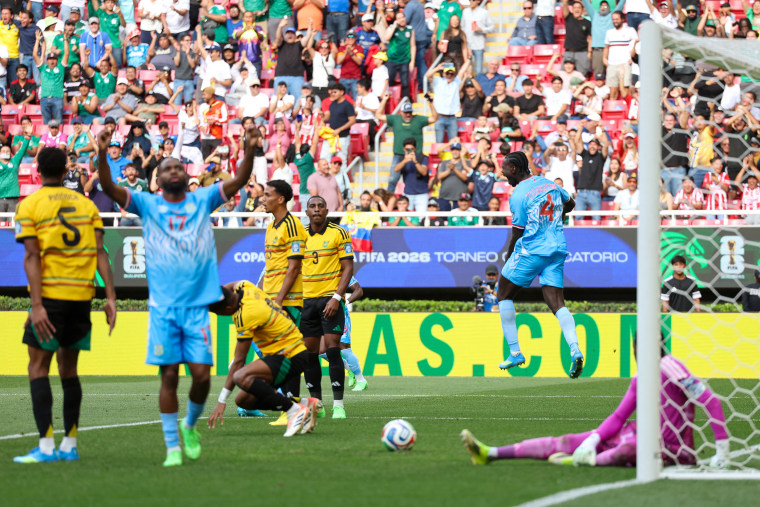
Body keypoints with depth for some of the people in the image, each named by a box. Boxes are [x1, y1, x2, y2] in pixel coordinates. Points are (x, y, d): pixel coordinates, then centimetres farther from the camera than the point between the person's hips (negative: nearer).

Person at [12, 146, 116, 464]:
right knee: (68, 369, 14)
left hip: (51, 294, -4)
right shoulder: (85, 203, 10)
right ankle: (69, 445, 14)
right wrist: (110, 297, 1)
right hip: (82, 295, 4)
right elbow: (100, 252, 3)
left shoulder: (30, 206, -1)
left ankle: (46, 446, -10)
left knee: (38, 367, 1)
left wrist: (37, 304, -14)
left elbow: (32, 256, -10)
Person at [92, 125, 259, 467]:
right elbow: (110, 188, -7)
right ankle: (172, 447, 6)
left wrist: (250, 151, -21)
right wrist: (102, 155, -23)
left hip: (198, 305, 1)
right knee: (169, 375, -1)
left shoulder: (202, 201, 7)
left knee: (202, 374, -4)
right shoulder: (148, 205, 5)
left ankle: (190, 426, 24)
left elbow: (238, 182, -3)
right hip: (163, 307, -1)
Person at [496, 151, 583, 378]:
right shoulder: (549, 184, 10)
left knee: (504, 294, 10)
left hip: (531, 251, -6)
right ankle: (575, 349, -21)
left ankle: (515, 352, 7)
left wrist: (507, 261, 5)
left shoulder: (518, 195, -11)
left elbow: (517, 234, -9)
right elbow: (570, 204, 28)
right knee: (556, 302, 2)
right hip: (557, 249, 6)